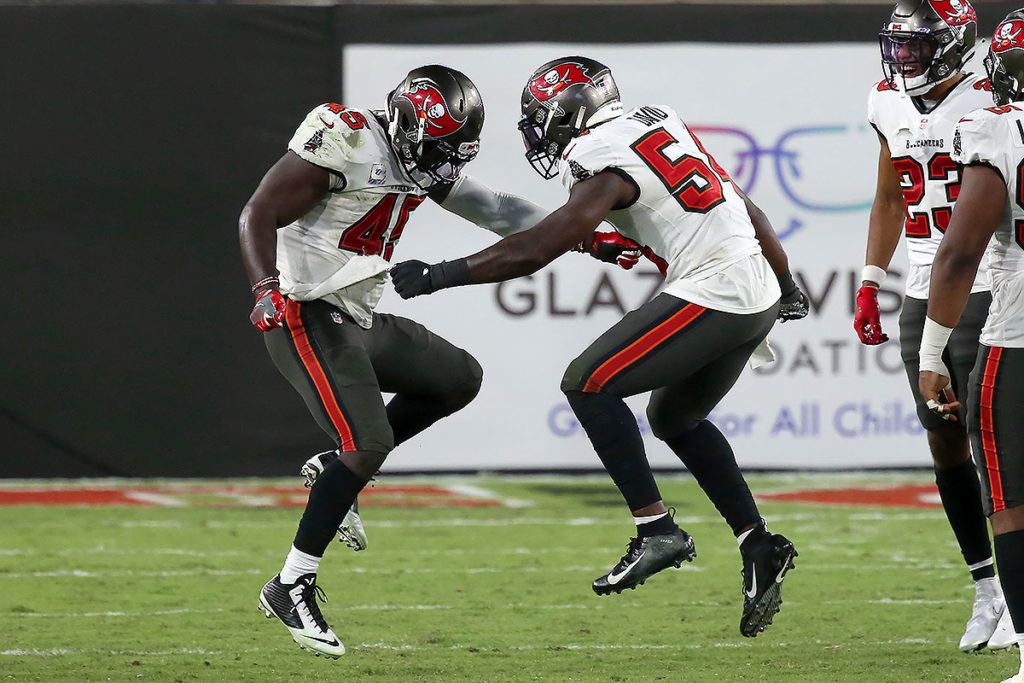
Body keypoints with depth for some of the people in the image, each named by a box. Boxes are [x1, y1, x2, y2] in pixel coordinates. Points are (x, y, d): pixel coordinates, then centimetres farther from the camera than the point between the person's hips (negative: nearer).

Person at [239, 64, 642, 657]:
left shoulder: (419, 161, 9)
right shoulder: (346, 141, -17)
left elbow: (497, 211, 16)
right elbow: (258, 215, -18)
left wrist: (588, 239, 12)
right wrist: (268, 286, -33)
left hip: (359, 318, 9)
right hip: (308, 316, -9)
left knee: (460, 379, 14)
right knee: (370, 442, -17)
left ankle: (336, 469, 14)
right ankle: (293, 587, -9)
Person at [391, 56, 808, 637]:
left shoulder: (608, 166, -11)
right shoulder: (659, 123, 15)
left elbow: (538, 249, -19)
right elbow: (746, 208, 23)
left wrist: (434, 277, -16)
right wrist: (787, 284, 35)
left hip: (711, 294, -10)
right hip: (758, 300, 10)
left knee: (589, 385, -7)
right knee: (675, 417, 24)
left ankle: (657, 530, -10)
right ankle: (760, 548, 17)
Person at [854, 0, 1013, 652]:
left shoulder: (990, 102, -11)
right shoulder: (891, 104, 9)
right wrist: (870, 286, 17)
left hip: (987, 294, -7)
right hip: (923, 298, 7)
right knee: (945, 443, 6)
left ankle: (1018, 598, -2)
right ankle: (989, 590, 15)